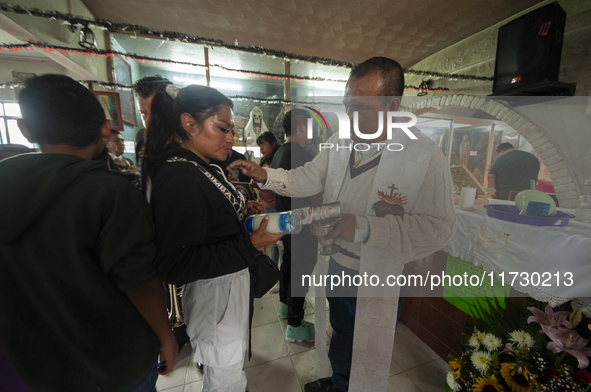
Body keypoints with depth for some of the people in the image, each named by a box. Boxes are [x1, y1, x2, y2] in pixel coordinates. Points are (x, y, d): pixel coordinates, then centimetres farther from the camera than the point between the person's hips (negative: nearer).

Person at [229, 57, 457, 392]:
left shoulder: (426, 155, -21)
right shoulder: (339, 142, -3)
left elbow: (439, 226, -23)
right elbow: (308, 179, 6)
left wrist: (362, 228, -32)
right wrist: (266, 175, -7)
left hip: (377, 280, -5)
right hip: (335, 267, 6)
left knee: (368, 355, 21)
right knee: (341, 334, 31)